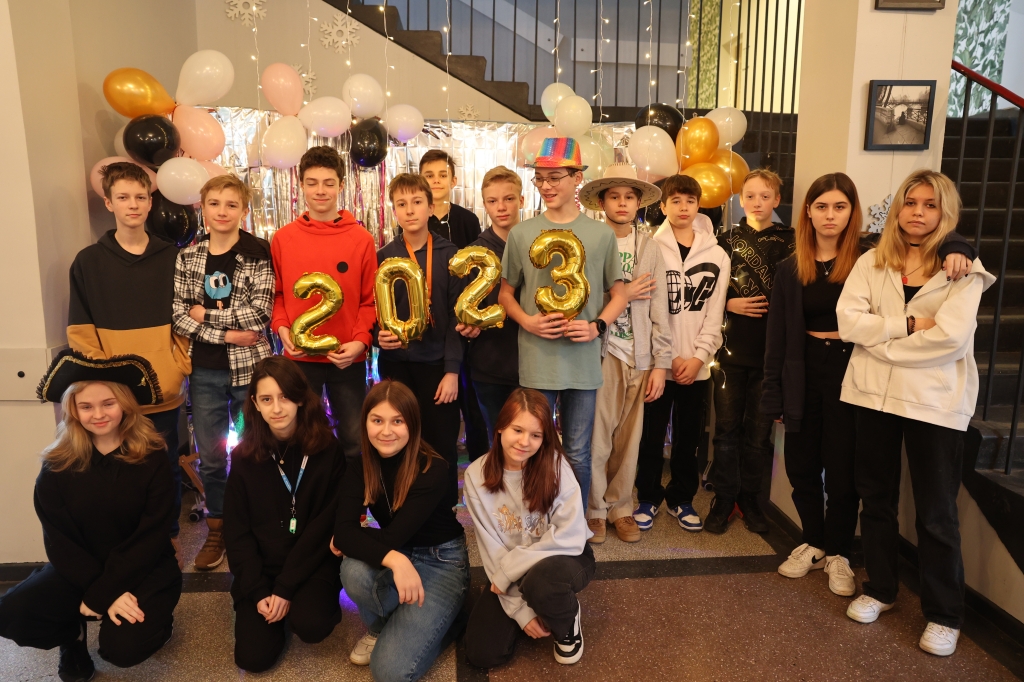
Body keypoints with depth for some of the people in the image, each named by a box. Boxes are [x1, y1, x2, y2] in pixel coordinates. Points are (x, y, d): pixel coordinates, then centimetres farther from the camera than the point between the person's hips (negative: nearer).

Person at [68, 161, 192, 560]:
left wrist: (180, 365, -4)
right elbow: (80, 330, 1)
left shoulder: (172, 258, 5)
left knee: (166, 466, 12)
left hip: (165, 391, 1)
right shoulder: (88, 262, 2)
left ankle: (169, 537, 29)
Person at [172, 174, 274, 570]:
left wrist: (208, 315, -10)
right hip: (205, 371, 3)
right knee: (210, 457, 12)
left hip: (250, 367, -3)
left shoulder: (258, 254, -5)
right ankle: (216, 530, 31)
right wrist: (225, 334, -14)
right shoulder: (187, 258, 5)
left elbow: (260, 313, -15)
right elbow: (178, 315, -3)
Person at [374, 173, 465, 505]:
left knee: (442, 444, 5)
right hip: (396, 364, 2)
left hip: (437, 363, -2)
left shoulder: (449, 254, -1)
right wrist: (379, 336, -14)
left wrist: (452, 369, -10)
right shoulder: (384, 257, 4)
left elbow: (456, 314, -4)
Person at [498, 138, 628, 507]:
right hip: (536, 362, 0)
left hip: (583, 362, 0)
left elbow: (619, 294, 9)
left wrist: (597, 326, -10)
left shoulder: (601, 234, 3)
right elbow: (506, 293, 9)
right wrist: (527, 321, -10)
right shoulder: (522, 233, 3)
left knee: (577, 454, 10)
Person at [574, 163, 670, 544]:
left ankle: (620, 508, 28)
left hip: (638, 358, 3)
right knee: (596, 439, 2)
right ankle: (595, 509, 22)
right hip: (599, 354, -2)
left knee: (628, 440, 11)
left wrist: (661, 363, 0)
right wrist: (621, 294, -12)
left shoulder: (649, 249, 7)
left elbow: (659, 311, 4)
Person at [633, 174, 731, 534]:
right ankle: (648, 497, 24)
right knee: (652, 435, 6)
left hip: (696, 365, 2)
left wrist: (698, 357, -8)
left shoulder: (716, 256, 5)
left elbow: (714, 314, 2)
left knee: (688, 436, 12)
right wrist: (669, 357, -10)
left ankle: (681, 499, 29)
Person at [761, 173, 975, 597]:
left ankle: (838, 553, 28)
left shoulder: (871, 255, -3)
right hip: (804, 374, 3)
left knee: (843, 470, 6)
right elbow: (778, 335, 3)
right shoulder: (791, 268, 3)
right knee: (801, 467, 10)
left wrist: (955, 249, -24)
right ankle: (813, 543, 33)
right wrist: (774, 394, 1)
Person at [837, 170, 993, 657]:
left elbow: (951, 337, -17)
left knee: (936, 513, 6)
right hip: (873, 394, 3)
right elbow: (848, 321, -8)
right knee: (876, 497, 15)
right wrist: (908, 325, -16)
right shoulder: (871, 262, 5)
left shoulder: (964, 268, -3)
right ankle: (880, 589, 32)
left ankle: (944, 615, 23)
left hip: (934, 401, -3)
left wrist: (880, 338, -12)